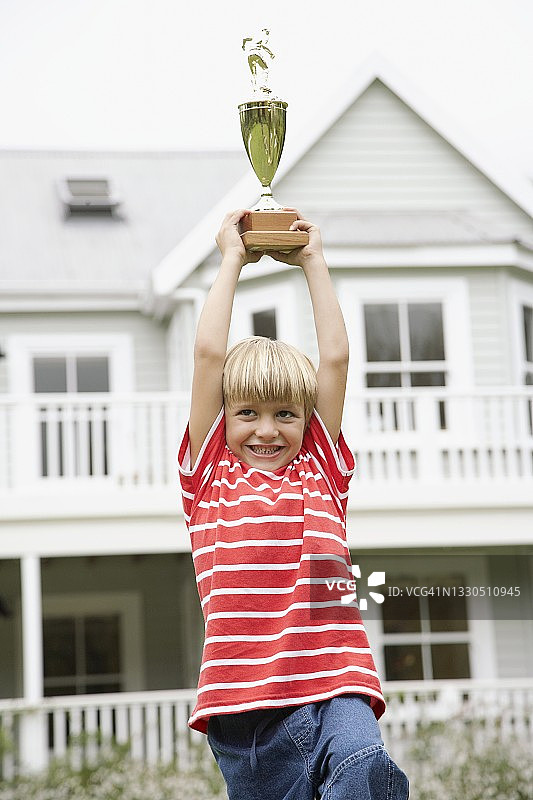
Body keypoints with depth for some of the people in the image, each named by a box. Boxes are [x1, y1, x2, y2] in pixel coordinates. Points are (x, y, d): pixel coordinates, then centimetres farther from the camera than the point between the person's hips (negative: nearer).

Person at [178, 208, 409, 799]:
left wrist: (312, 260, 25)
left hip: (337, 690, 1)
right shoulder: (211, 477, 13)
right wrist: (232, 260, 18)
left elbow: (335, 357, 17)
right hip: (247, 707, 0)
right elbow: (209, 354, 9)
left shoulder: (320, 472, 19)